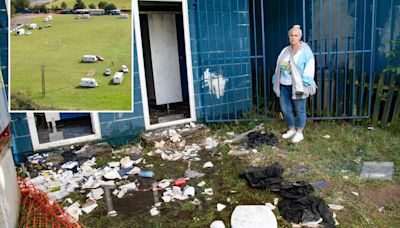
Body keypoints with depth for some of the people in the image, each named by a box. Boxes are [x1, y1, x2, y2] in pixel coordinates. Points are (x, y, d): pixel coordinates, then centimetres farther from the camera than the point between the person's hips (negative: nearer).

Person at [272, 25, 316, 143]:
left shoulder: (306, 51, -5)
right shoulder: (285, 51, 14)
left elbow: (309, 68, -12)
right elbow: (278, 67, 18)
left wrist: (305, 84, -19)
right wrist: (276, 80, 14)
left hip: (298, 86, -6)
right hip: (284, 85, 6)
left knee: (299, 110, 4)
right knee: (285, 109, 10)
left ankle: (299, 133, 19)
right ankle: (291, 130, 29)